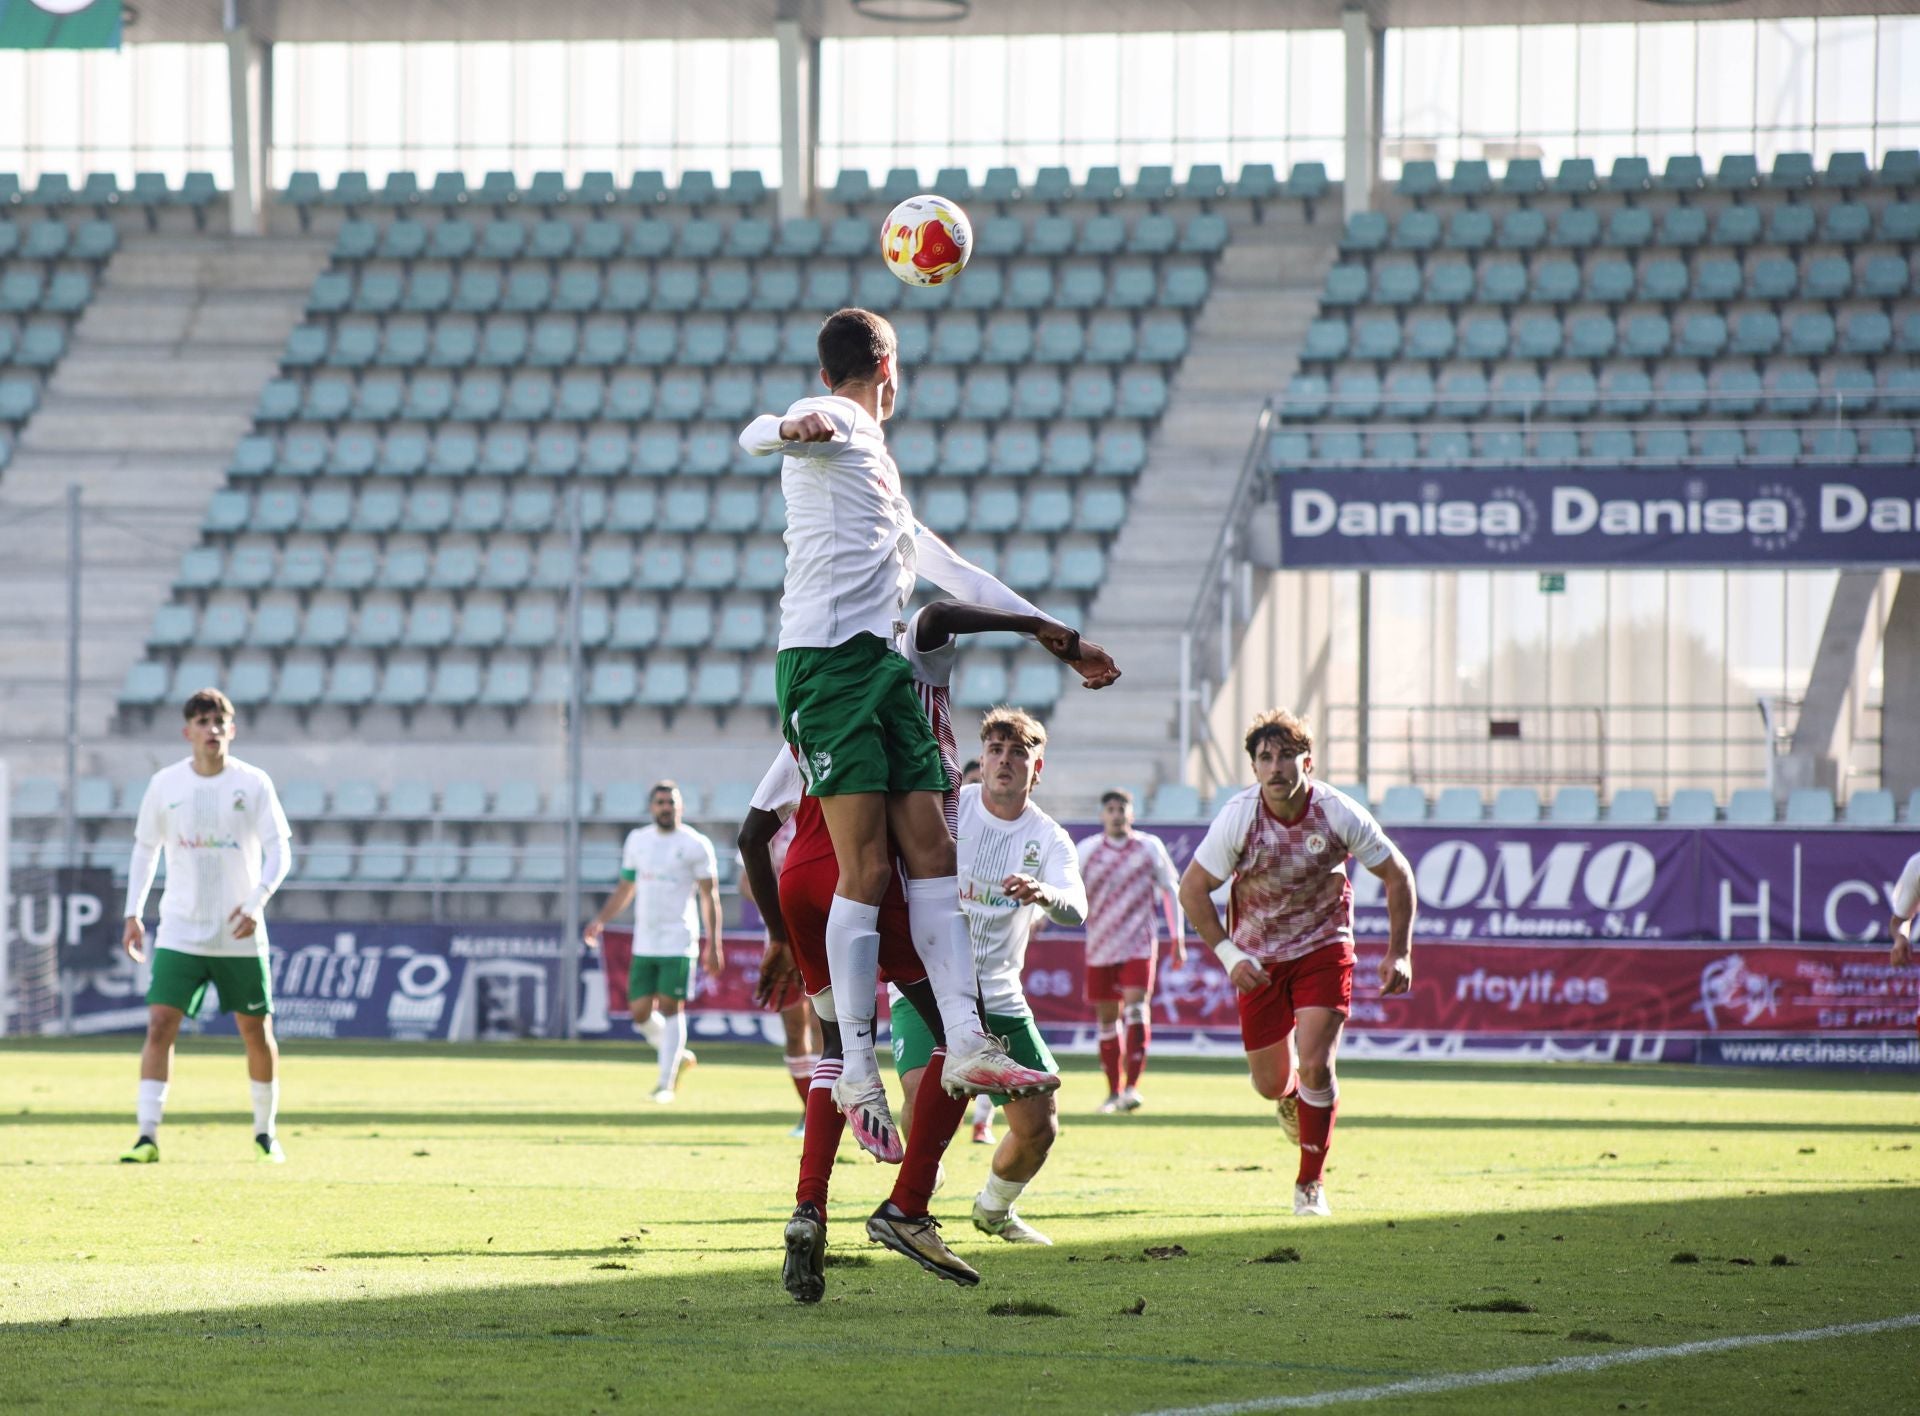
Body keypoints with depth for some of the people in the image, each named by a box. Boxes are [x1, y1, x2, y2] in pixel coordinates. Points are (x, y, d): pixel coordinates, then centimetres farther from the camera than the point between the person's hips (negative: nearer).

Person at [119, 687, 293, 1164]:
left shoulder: (253, 784, -4)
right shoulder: (165, 784, 1)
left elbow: (279, 851, -4)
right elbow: (145, 849, 11)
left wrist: (256, 902, -20)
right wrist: (133, 914, 5)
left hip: (240, 936, 0)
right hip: (179, 932, 0)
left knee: (257, 1032, 6)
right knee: (160, 1024, -13)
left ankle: (265, 1132, 24)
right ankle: (148, 1135, -14)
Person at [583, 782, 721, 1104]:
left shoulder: (695, 845, -3)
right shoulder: (637, 840, 12)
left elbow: (709, 897, -2)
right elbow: (625, 888, 21)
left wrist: (713, 945, -7)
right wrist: (600, 920, 9)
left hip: (678, 942, -5)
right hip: (644, 942, 5)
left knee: (671, 1007, -8)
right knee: (640, 1012, 2)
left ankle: (666, 1082, -3)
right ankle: (679, 1057, 26)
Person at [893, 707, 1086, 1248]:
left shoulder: (1047, 838, -3)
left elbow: (1075, 909, -21)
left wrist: (1043, 895, -43)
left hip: (999, 997, 3)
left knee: (1039, 1127, 3)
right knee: (925, 1093, -28)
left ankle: (994, 1208, 34)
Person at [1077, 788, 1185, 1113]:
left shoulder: (1150, 847, 3)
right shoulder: (1087, 850, 5)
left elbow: (1171, 891, 10)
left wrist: (1177, 938, 8)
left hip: (1139, 946, -2)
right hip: (1100, 948, 2)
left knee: (1136, 1008, -18)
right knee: (1106, 1018, 5)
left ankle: (1132, 1085, -18)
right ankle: (1114, 1091, 14)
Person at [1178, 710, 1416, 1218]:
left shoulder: (1339, 814, -17)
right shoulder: (1237, 818, -18)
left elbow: (1397, 874, -3)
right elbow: (1192, 889, -7)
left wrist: (1399, 953, -6)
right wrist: (1229, 955, -15)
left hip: (1323, 949, -1)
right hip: (1259, 959, 1)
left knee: (1315, 1064, -17)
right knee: (1270, 1083, 4)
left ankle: (1311, 1181, 0)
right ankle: (1291, 1099, 45)